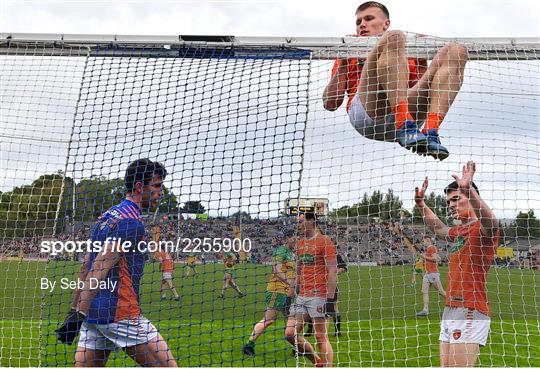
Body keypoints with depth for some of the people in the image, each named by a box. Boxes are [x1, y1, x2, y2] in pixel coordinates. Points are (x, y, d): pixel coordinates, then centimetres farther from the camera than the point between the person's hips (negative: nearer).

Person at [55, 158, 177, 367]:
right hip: (119, 313, -9)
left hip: (93, 313, 9)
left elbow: (86, 266, 19)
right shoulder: (131, 222, -12)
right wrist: (78, 315, -17)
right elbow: (99, 270, -17)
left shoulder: (107, 216, 17)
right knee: (167, 365, -3)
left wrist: (76, 310, 22)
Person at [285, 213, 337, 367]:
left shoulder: (324, 241, -7)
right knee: (290, 333, 4)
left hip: (319, 296, -7)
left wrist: (330, 298, -17)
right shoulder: (299, 243, 14)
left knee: (321, 338, -4)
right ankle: (318, 362, 20)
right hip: (301, 296, 8)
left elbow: (332, 271, -11)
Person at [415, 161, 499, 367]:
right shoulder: (458, 231, 19)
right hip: (450, 311, 9)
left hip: (470, 312, -9)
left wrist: (469, 189, -43)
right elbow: (438, 228, 40)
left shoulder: (482, 228, -7)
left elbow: (490, 222, -32)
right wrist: (420, 202, 35)